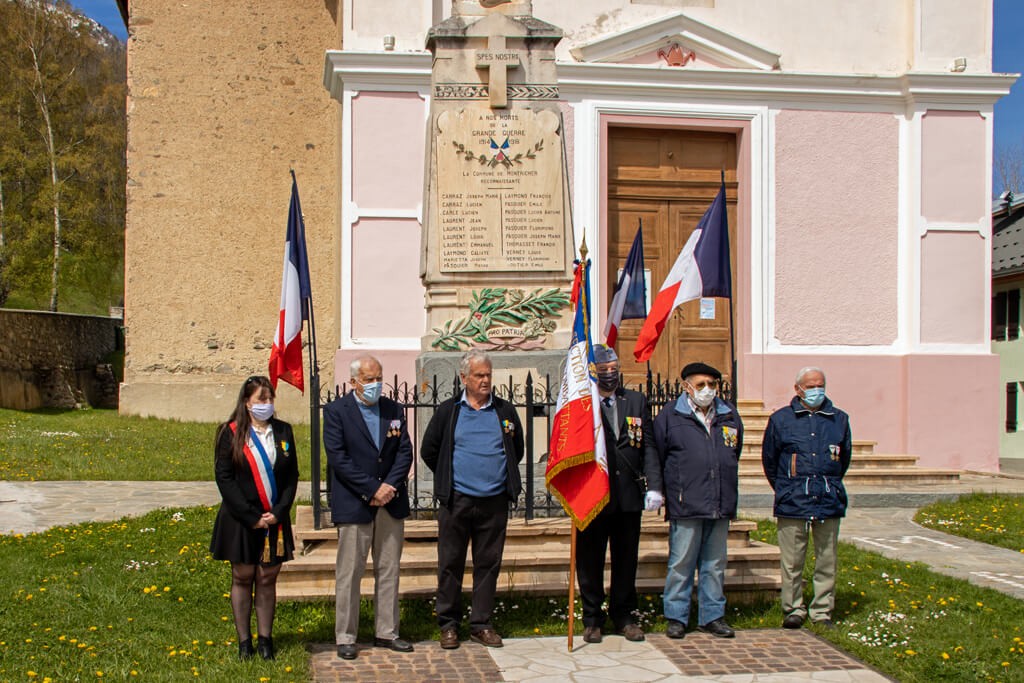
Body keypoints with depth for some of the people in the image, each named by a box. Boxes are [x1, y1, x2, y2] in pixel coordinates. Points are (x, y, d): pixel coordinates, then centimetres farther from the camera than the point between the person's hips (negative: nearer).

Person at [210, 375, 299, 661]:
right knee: (242, 577, 6)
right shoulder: (231, 433, -3)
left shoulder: (283, 431, 6)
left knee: (267, 578, 6)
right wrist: (251, 516, -12)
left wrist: (279, 512, -7)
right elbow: (224, 477, -6)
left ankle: (265, 639, 14)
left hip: (275, 519, 2)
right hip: (241, 519, -2)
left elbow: (292, 476, 6)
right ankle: (244, 642, 14)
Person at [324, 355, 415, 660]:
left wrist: (390, 486, -11)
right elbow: (338, 457, -11)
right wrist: (372, 490, -16)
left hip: (391, 502, 5)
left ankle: (387, 632, 20)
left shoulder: (394, 410, 9)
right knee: (349, 573, 0)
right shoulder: (336, 411, -4)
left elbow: (405, 452, 5)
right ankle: (345, 637, 10)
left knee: (389, 570, 10)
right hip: (354, 505, -4)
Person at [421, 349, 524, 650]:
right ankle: (448, 624, 15)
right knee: (450, 564, 3)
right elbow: (429, 451, 10)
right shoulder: (448, 411, 3)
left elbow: (517, 452, 18)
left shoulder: (505, 411, 8)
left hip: (494, 502, 2)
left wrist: (504, 478, 12)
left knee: (488, 564, 6)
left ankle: (481, 624, 17)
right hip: (456, 501, -2)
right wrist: (449, 479, 10)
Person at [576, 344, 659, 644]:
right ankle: (592, 619, 18)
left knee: (626, 558, 11)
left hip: (628, 495, 3)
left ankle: (623, 616, 24)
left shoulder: (636, 401, 10)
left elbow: (648, 445, 7)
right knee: (590, 560, 6)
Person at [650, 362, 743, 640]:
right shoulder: (670, 416, 0)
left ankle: (712, 616, 21)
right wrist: (657, 489, 1)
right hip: (685, 506, -4)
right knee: (681, 564, 0)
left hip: (721, 505, 4)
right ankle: (676, 617, 11)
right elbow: (655, 457, 4)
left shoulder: (729, 415, 13)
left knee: (715, 564, 11)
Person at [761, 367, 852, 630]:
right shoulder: (780, 419, 3)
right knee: (792, 562, 1)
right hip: (792, 504, -2)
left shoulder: (839, 419, 9)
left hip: (829, 502, 2)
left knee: (827, 561, 6)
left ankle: (822, 612, 16)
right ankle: (793, 610, 13)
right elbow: (769, 460, 12)